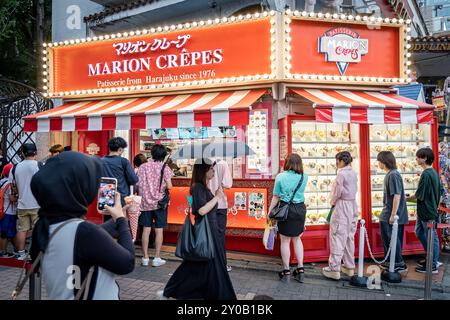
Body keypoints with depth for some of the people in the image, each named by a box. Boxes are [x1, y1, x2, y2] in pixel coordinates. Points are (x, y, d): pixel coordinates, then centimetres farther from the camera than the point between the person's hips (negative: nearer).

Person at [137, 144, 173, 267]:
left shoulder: (143, 167, 2)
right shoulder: (165, 168, -6)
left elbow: (137, 185, 1)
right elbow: (169, 186, -12)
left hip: (145, 202, 3)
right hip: (159, 202, -2)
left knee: (146, 230, 7)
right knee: (159, 230, 4)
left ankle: (145, 258, 13)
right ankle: (157, 258, 8)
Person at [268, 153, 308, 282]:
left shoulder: (280, 177, -8)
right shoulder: (304, 177, 0)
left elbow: (276, 197, -6)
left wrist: (269, 212, 4)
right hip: (300, 209, 3)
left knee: (285, 241, 7)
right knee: (297, 239, 18)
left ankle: (286, 271, 15)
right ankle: (300, 268, 19)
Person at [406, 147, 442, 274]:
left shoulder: (426, 174, -21)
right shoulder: (433, 172, 9)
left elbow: (419, 195, -19)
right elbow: (439, 192, 15)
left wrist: (406, 199, -5)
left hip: (428, 212, -10)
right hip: (424, 211, 10)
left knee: (431, 237, 1)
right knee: (419, 232, 20)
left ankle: (432, 266, 13)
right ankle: (433, 257, 31)